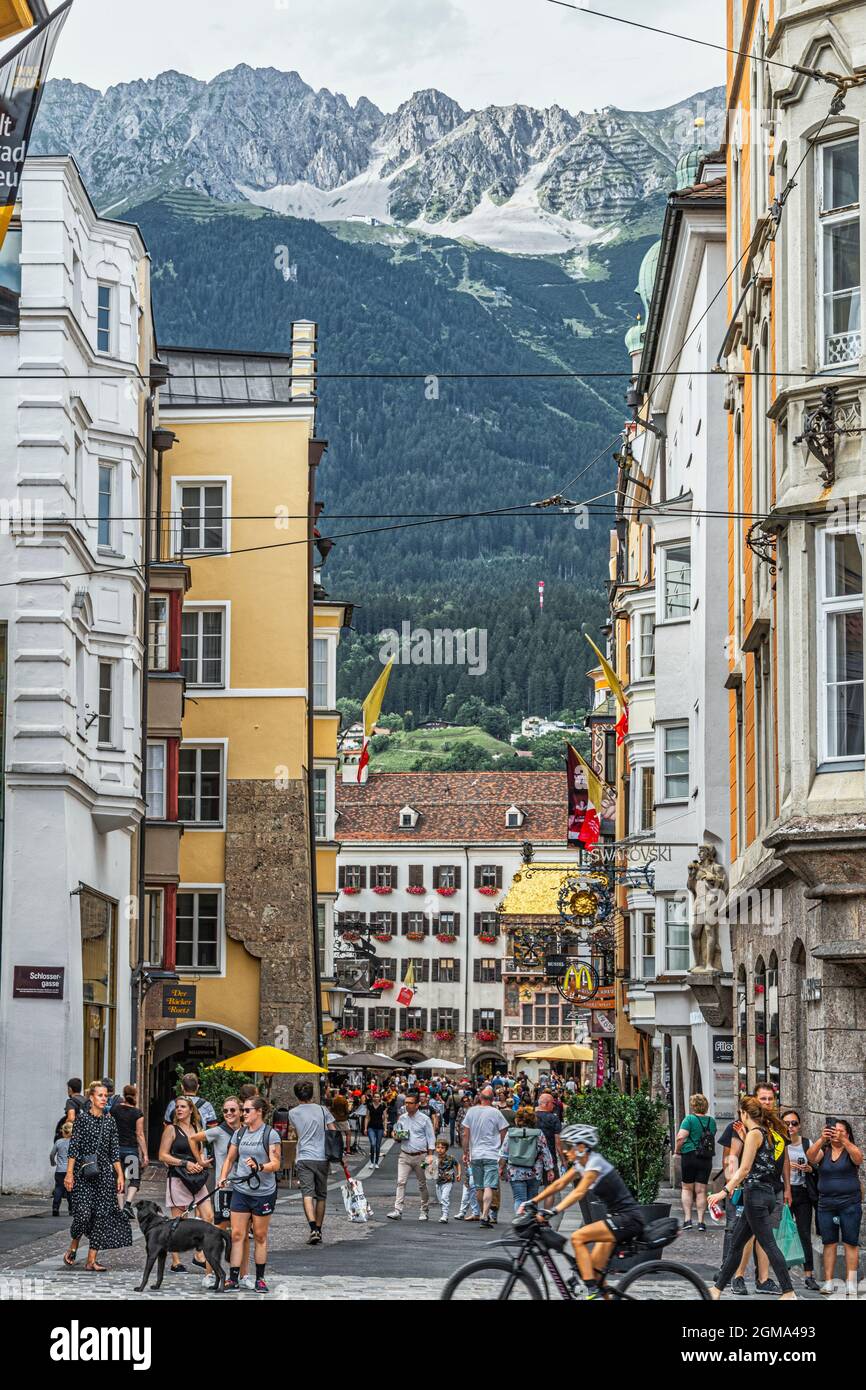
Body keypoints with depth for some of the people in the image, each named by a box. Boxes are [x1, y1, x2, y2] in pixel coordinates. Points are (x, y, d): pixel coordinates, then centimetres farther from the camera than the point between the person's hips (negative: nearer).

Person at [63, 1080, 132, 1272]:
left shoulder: (109, 1121, 10)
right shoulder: (82, 1118, -2)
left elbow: (114, 1151, 12)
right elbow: (73, 1147, -5)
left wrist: (120, 1175, 7)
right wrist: (69, 1173, -11)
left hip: (104, 1172, 4)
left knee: (102, 1214, -2)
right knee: (83, 1212, -13)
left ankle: (92, 1260, 2)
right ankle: (73, 1248, 14)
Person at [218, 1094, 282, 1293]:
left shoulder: (270, 1134, -7)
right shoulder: (239, 1133, 9)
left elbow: (276, 1164, -12)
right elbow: (230, 1158, 16)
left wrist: (259, 1167, -30)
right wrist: (223, 1177, 0)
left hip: (263, 1192, -4)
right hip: (240, 1190, 4)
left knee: (260, 1236, 7)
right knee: (237, 1234, -1)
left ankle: (260, 1279, 15)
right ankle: (233, 1278, 1)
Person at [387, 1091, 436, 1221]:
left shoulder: (424, 1119, -1)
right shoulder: (402, 1119, 10)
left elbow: (431, 1138, 0)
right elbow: (397, 1135, 22)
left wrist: (430, 1155, -8)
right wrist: (397, 1137, -3)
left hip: (420, 1156, -3)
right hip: (405, 1156, 3)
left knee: (422, 1184, 7)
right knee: (401, 1182, -10)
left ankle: (424, 1211, 18)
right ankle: (398, 1211, -16)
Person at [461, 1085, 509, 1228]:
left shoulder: (471, 1111, 3)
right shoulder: (495, 1113, -5)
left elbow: (465, 1134, 4)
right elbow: (503, 1135, 0)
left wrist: (465, 1152, 12)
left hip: (475, 1155, 3)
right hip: (492, 1155, -3)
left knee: (480, 1188, 14)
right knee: (489, 1187, -8)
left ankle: (484, 1215, 25)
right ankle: (485, 1216, -20)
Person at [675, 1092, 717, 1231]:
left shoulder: (690, 1119, -9)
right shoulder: (711, 1121, 6)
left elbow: (681, 1137, -17)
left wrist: (676, 1150, -2)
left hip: (690, 1156, -3)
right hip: (707, 1159, 3)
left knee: (687, 1188, 9)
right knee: (701, 1190, 7)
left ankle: (687, 1219, 2)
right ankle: (701, 1221, 3)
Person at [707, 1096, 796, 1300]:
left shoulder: (754, 1134, -11)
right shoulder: (767, 1134, 14)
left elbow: (745, 1169, -17)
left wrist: (724, 1191, -18)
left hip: (755, 1195, -10)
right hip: (767, 1193, 10)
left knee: (768, 1244, -8)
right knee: (736, 1244, 13)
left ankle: (789, 1292, -8)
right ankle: (717, 1288, 18)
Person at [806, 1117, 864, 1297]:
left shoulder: (851, 1151, 3)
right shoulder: (823, 1151, 9)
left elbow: (858, 1158, -20)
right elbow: (810, 1157, -12)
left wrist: (843, 1141, -34)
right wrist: (822, 1139, -29)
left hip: (849, 1203, -2)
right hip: (826, 1204, 2)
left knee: (850, 1243, -4)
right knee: (829, 1243, 2)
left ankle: (851, 1283, -3)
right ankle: (828, 1282, 2)